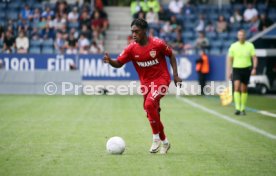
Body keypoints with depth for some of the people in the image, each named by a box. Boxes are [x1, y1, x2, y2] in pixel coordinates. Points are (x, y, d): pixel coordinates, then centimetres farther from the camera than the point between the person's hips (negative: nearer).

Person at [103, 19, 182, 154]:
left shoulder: (157, 44, -13)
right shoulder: (132, 48, -6)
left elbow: (171, 55, 2)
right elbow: (119, 63, -5)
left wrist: (175, 75, -2)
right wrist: (110, 61, -28)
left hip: (161, 79, -5)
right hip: (146, 83, 5)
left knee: (149, 104, -26)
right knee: (152, 113, 8)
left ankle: (156, 137, -11)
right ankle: (164, 142, 28)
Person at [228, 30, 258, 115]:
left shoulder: (250, 45, 0)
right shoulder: (233, 46, 0)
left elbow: (254, 58, -1)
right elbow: (230, 59, 7)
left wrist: (254, 68, -14)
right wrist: (229, 71, 4)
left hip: (246, 69, 1)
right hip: (236, 69, -1)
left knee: (244, 89, 7)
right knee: (237, 87, -17)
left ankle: (243, 108, 19)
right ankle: (237, 108, -21)